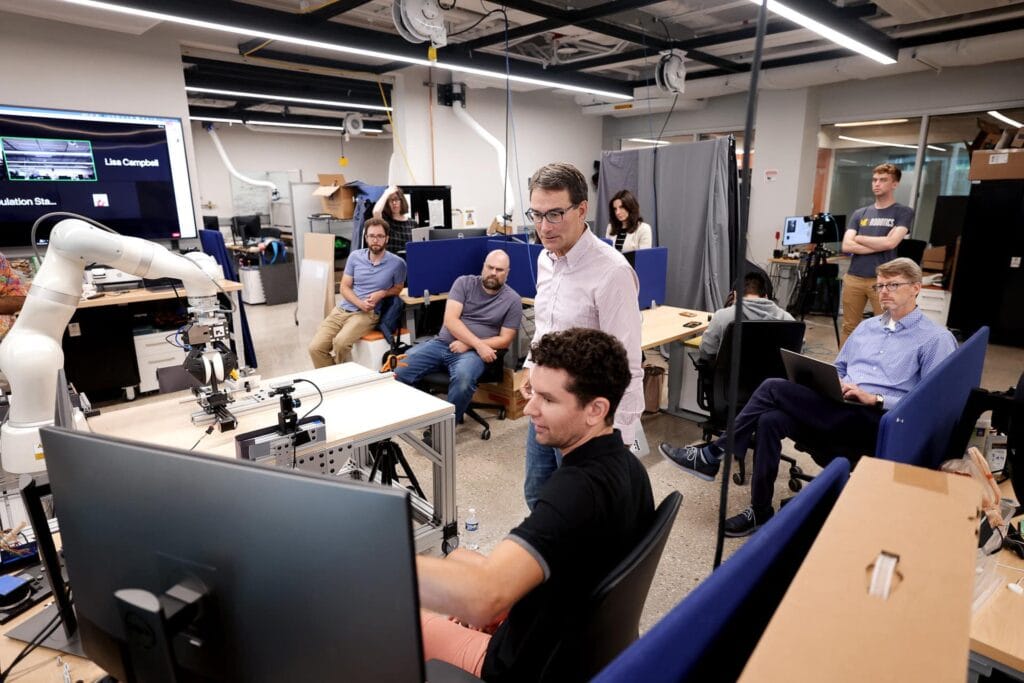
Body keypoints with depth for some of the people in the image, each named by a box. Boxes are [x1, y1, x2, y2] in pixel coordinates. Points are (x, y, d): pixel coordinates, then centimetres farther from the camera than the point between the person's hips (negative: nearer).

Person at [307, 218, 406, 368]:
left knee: (340, 342, -32)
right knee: (315, 347, -15)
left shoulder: (397, 263, -3)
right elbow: (344, 287, 7)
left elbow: (398, 288, 11)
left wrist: (382, 294, -10)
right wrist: (360, 303, -13)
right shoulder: (355, 256, 6)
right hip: (342, 309, 4)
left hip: (368, 314, -4)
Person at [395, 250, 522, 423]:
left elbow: (505, 340, 0)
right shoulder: (464, 283, 5)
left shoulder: (513, 300, 2)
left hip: (472, 352, -2)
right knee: (398, 371, -18)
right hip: (442, 343, 3)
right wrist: (479, 344, -18)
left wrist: (470, 345, -12)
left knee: (463, 377, -38)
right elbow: (450, 319, -6)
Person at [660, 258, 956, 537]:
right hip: (839, 412, 6)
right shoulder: (867, 326, 22)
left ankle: (713, 456, -12)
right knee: (770, 420, -26)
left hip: (879, 423, -6)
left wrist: (874, 398, -17)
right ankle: (760, 512, -13)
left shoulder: (936, 339, 2)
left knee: (774, 388, -23)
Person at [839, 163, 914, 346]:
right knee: (849, 327, 8)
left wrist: (859, 238, -1)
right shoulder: (859, 213, 12)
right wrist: (880, 246, -8)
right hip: (854, 278, 3)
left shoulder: (904, 213, 3)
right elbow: (847, 246, -1)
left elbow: (890, 242, -12)